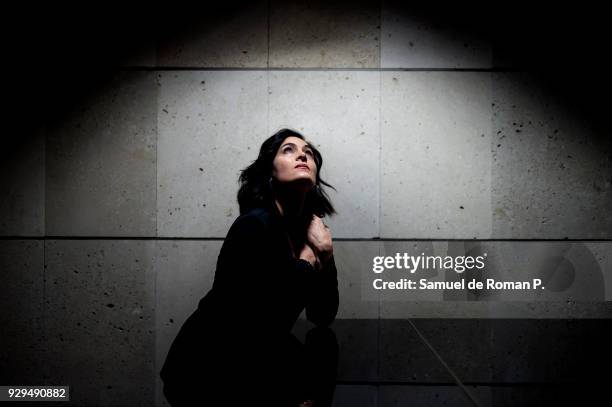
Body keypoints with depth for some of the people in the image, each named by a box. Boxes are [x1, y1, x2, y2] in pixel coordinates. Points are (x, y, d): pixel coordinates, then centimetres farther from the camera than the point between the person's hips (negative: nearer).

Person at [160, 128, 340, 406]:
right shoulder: (255, 224, -21)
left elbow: (323, 317, 4)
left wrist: (325, 252, -9)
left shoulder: (308, 229, 0)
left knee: (324, 341, -9)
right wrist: (308, 258, -15)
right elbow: (270, 321, -26)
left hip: (254, 359, 7)